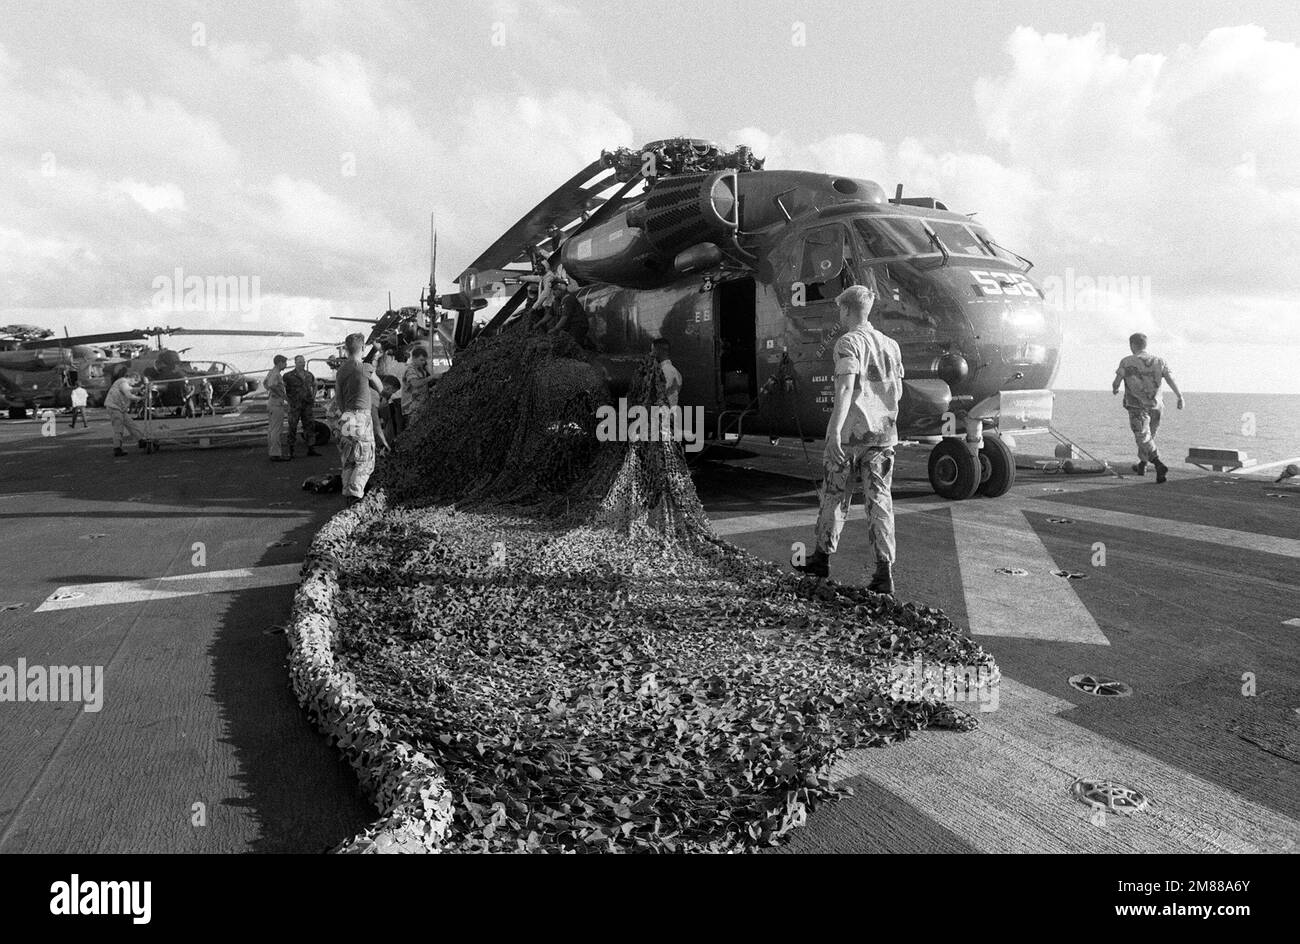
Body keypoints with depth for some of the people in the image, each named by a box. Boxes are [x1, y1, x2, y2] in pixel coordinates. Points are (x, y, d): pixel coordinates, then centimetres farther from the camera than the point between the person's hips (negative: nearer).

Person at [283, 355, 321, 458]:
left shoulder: (309, 375, 9)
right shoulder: (289, 376, -7)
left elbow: (314, 385, 26)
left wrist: (313, 398, 16)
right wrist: (287, 400, -8)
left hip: (307, 405, 4)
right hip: (294, 406, -4)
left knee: (310, 426, 4)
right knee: (292, 427, 0)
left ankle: (311, 449, 10)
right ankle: (290, 451, 6)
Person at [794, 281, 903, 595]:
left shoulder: (848, 343, -8)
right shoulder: (890, 344, 12)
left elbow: (846, 387, -19)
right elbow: (897, 390, 16)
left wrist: (835, 430, -24)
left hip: (850, 431, -5)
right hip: (884, 431, 5)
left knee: (835, 497, 10)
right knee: (880, 499, 4)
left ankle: (822, 558, 24)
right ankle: (885, 572, -1)